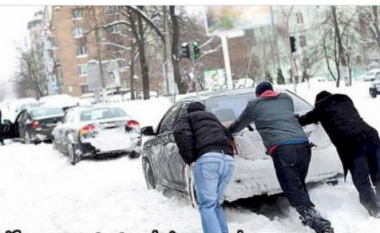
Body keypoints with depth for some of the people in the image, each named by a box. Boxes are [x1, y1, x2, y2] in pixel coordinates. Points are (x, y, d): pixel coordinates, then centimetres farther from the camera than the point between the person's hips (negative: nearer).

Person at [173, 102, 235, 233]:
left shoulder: (187, 118, 19)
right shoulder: (212, 117, 38)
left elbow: (181, 133, -2)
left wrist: (190, 160, -1)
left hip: (207, 159, -6)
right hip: (228, 159, 6)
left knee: (207, 206, -7)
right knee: (215, 204, 17)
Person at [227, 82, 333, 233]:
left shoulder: (254, 105, 18)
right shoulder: (286, 98, 28)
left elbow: (239, 124, 33)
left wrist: (227, 130, 54)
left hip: (282, 149, -5)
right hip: (303, 144, 5)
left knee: (294, 192, -7)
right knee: (299, 186, 24)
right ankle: (309, 217, 22)